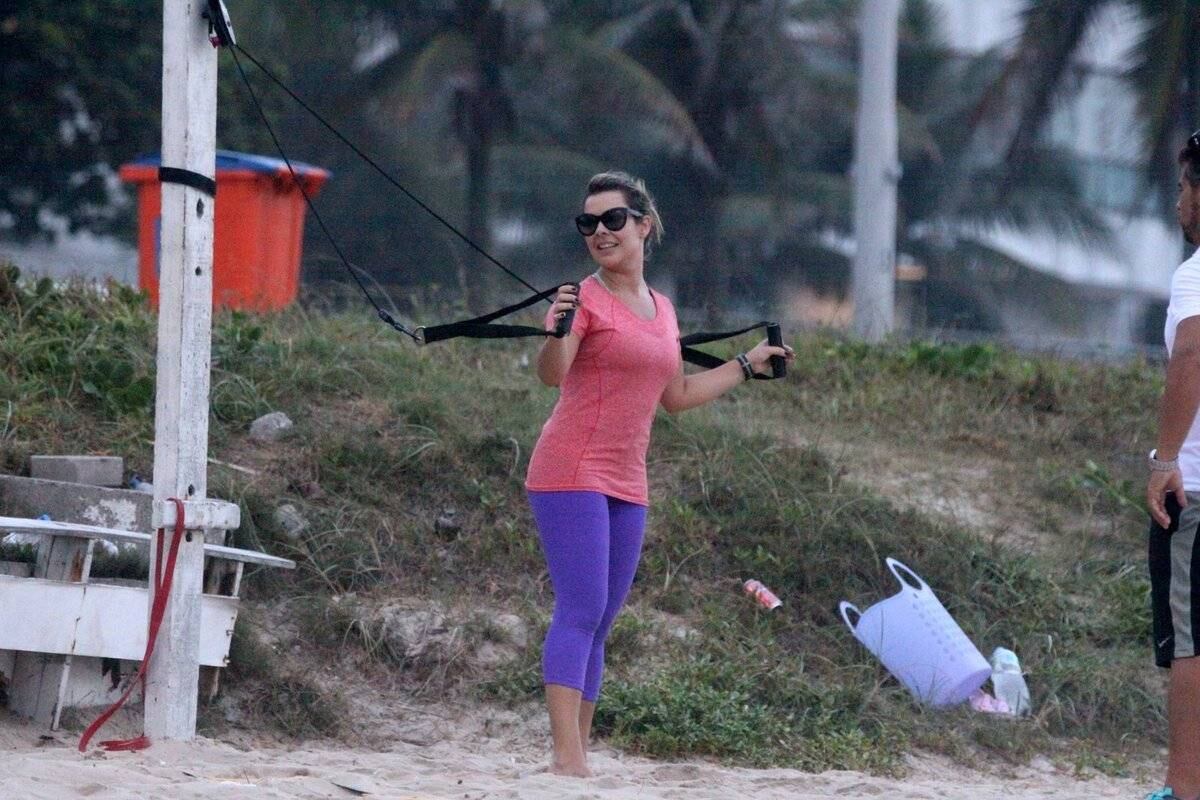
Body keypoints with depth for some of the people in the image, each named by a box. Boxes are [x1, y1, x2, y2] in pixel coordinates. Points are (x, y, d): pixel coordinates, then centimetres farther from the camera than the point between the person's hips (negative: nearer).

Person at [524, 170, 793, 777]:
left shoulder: (661, 311, 15)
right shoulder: (584, 298, -7)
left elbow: (676, 397, 27)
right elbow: (550, 374, -24)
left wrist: (747, 365, 31)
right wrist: (556, 332, -44)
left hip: (626, 485, 7)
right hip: (571, 473, -7)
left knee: (599, 623, 7)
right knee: (581, 612, -15)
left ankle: (577, 756, 9)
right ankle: (567, 758, -20)